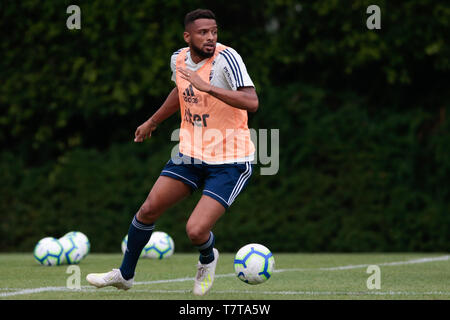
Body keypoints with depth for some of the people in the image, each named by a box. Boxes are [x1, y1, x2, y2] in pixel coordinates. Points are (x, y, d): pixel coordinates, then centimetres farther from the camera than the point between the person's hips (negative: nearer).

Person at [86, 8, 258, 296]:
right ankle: (125, 275, 28)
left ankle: (208, 260, 22)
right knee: (149, 210, 5)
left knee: (196, 231, -15)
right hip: (191, 154, 6)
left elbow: (252, 102, -31)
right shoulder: (179, 59, 2)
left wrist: (208, 87, -36)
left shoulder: (226, 58, -19)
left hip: (230, 162, -6)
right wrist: (152, 122, 37)